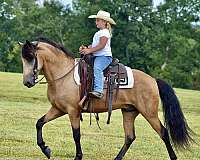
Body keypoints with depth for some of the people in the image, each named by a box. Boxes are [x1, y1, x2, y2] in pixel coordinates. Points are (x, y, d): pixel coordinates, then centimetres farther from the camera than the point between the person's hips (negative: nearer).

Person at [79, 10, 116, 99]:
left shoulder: (104, 32, -7)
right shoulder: (98, 33, 26)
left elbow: (101, 45, -17)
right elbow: (94, 45, 24)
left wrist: (89, 50, -21)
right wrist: (86, 48, 5)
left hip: (104, 56, -12)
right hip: (97, 56, 12)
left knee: (97, 68, -36)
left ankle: (98, 90, -51)